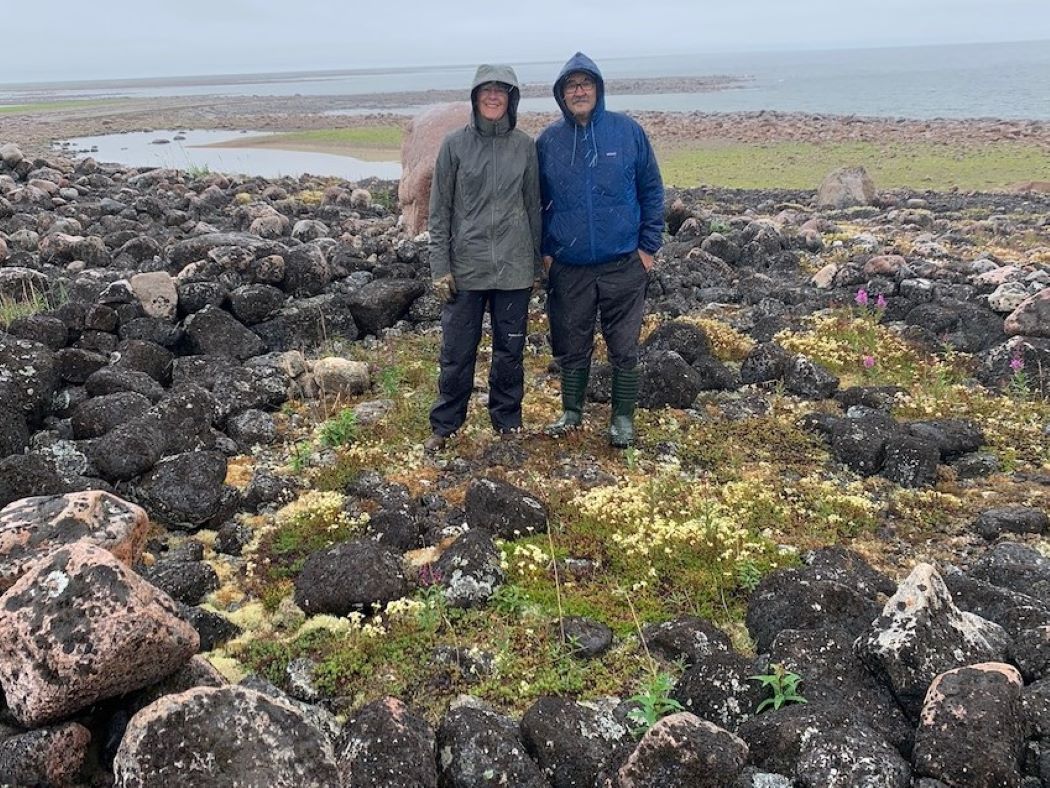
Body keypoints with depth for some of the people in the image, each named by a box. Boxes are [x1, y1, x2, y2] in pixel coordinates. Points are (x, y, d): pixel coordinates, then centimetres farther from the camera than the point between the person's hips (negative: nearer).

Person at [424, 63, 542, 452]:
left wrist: (536, 262, 10)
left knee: (510, 350, 10)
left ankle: (508, 422, 26)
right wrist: (440, 267, -5)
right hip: (465, 267, -1)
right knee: (456, 351, 4)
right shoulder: (455, 144, -1)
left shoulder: (525, 146, 4)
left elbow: (533, 206, 10)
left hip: (514, 268, 1)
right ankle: (444, 426, 19)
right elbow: (440, 209, 0)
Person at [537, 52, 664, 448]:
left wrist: (648, 246, -2)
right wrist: (543, 251, 4)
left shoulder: (628, 131, -3)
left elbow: (651, 191, 2)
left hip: (622, 264, -1)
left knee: (624, 347, 6)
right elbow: (537, 202, 10)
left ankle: (623, 417, 20)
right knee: (572, 345, 13)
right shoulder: (548, 141, 2)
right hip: (568, 267, 2)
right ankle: (571, 411, 30)